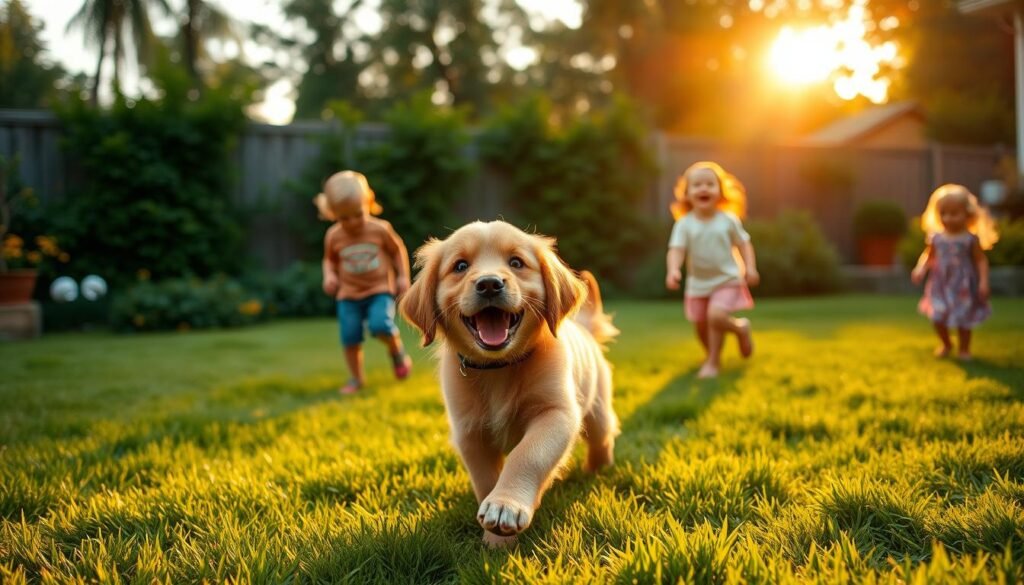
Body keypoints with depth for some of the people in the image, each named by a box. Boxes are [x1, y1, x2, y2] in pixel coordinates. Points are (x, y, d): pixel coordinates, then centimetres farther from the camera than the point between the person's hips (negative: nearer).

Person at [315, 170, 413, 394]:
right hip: (349, 294, 2)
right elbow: (329, 259, 13)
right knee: (350, 338, -4)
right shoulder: (334, 236, -4)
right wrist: (329, 276, -6)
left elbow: (398, 250, 6)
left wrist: (403, 276, -1)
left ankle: (396, 350, 6)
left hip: (380, 290, -2)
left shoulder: (380, 229, -8)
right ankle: (356, 378, 16)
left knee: (380, 326, -26)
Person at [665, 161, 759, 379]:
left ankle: (713, 361, -3)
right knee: (701, 325, 8)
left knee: (715, 315, -22)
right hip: (698, 284, 3)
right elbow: (676, 250, -17)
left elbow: (743, 243, 4)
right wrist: (673, 270, -35)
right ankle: (740, 327, 36)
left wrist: (750, 267, -9)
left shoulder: (728, 220, -6)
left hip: (726, 280, -2)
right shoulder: (684, 224, -8)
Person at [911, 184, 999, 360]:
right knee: (937, 318, 3)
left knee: (963, 319, 6)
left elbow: (981, 260, -6)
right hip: (941, 286, 2)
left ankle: (964, 348, 30)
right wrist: (920, 270, -7)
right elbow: (928, 255, 10)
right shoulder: (935, 238, -3)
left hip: (963, 287, -2)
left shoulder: (970, 239, -11)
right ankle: (946, 344, 31)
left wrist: (984, 282, -14)